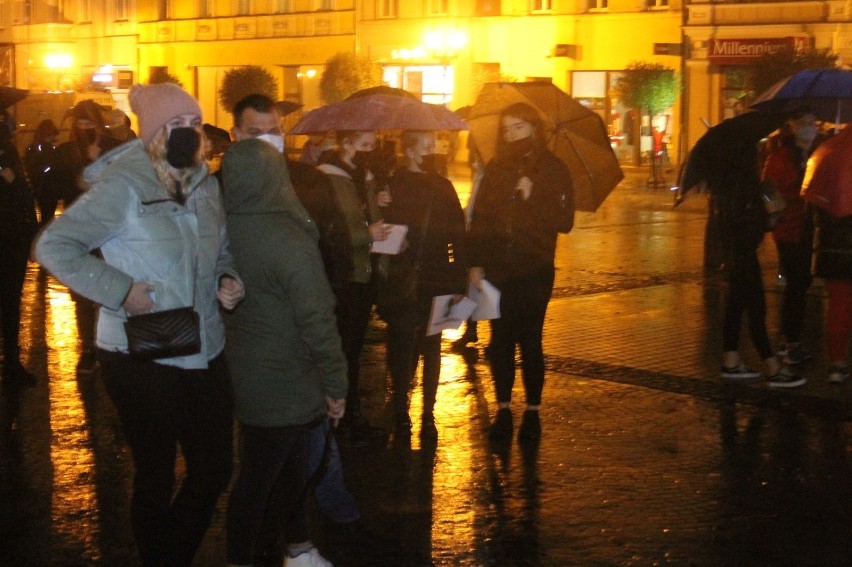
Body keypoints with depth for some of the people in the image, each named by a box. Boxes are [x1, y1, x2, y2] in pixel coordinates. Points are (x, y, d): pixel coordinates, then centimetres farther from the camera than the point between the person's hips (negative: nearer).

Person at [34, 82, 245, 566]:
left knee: (215, 469, 14)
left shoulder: (207, 185, 7)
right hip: (142, 359, -6)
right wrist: (121, 289, -21)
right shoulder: (123, 186, -14)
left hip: (205, 356, 7)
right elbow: (52, 246, -16)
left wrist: (227, 278, -1)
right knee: (156, 477, 9)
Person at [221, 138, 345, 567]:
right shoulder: (290, 241, -24)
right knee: (258, 476, 6)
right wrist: (336, 384, -12)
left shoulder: (222, 231, -3)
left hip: (243, 374, 8)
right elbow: (318, 321, -22)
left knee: (286, 466, 22)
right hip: (283, 384, -8)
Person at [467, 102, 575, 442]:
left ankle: (533, 411, 11)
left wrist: (532, 197, -17)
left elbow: (564, 222, -5)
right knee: (500, 341, 4)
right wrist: (475, 263, -1)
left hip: (534, 271, -3)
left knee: (530, 341, -1)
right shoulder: (496, 169, 10)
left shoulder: (553, 170, 1)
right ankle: (503, 410, 14)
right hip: (497, 270, 3)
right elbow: (479, 218, 7)